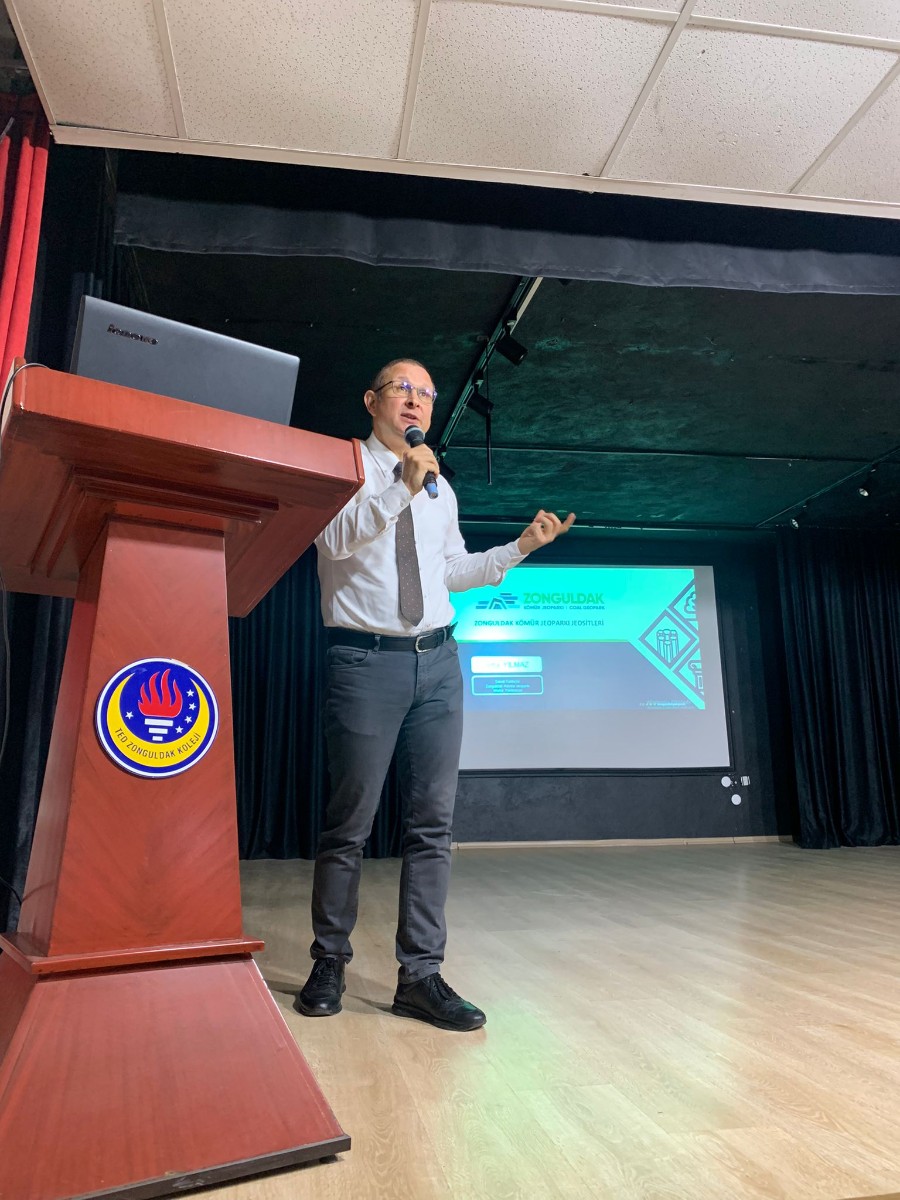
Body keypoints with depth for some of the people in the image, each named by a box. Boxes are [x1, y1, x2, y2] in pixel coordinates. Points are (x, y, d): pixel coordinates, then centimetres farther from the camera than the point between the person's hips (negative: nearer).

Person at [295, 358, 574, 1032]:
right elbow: (336, 537, -16)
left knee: (433, 822, 3)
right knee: (350, 822, 2)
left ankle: (420, 975, 12)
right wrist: (403, 486, -23)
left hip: (437, 661, 5)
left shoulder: (440, 488, 19)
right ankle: (330, 965, 20)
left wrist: (522, 546, 17)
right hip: (365, 660, -5)